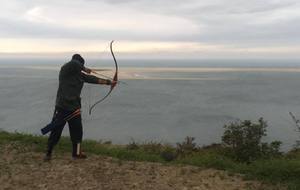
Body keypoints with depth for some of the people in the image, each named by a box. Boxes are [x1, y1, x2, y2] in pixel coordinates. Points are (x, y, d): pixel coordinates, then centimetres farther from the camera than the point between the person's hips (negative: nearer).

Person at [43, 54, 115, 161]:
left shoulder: (80, 74, 10)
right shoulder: (65, 69, -9)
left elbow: (93, 79, 14)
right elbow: (74, 63, -29)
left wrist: (108, 82, 12)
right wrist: (85, 69, -13)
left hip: (74, 107, 7)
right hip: (62, 106, -7)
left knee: (77, 130, 12)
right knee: (56, 130, 0)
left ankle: (76, 153, 25)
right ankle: (48, 152, 14)